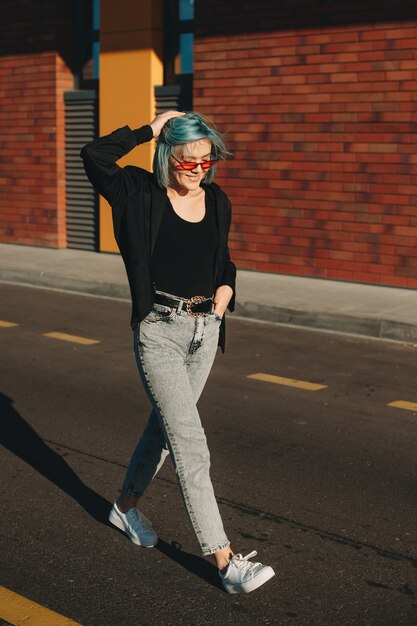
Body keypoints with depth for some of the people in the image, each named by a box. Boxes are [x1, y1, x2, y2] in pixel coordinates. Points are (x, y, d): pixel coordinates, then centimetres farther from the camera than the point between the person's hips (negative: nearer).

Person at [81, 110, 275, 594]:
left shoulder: (218, 201, 6)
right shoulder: (142, 193, -8)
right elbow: (94, 155, -22)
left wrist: (226, 286, -1)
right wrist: (150, 130, -15)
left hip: (205, 328, 6)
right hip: (159, 331, -6)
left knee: (166, 424, 19)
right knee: (190, 442, -9)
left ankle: (126, 506, 43)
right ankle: (226, 562, -6)